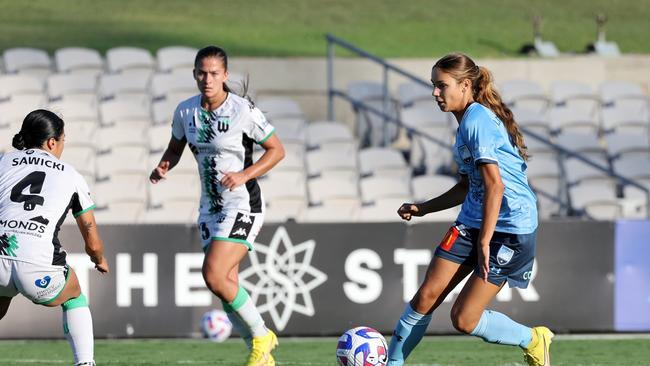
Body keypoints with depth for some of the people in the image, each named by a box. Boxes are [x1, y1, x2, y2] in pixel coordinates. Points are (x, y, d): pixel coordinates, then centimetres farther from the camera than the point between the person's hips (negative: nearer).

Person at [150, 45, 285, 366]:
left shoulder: (243, 111, -14)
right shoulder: (185, 111, 1)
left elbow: (276, 150, -6)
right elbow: (175, 148, 17)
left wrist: (244, 175, -18)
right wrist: (163, 167, -5)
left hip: (242, 204, -7)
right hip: (210, 207, 7)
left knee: (213, 275, -20)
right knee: (227, 285, 5)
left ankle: (261, 336, -1)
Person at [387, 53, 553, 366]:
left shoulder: (477, 120, -17)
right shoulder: (467, 121, 15)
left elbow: (494, 185, -24)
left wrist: (485, 240, -26)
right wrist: (423, 208, 22)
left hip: (511, 228, -9)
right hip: (473, 222, 9)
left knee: (464, 319, -7)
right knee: (427, 295, -4)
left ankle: (533, 341, 17)